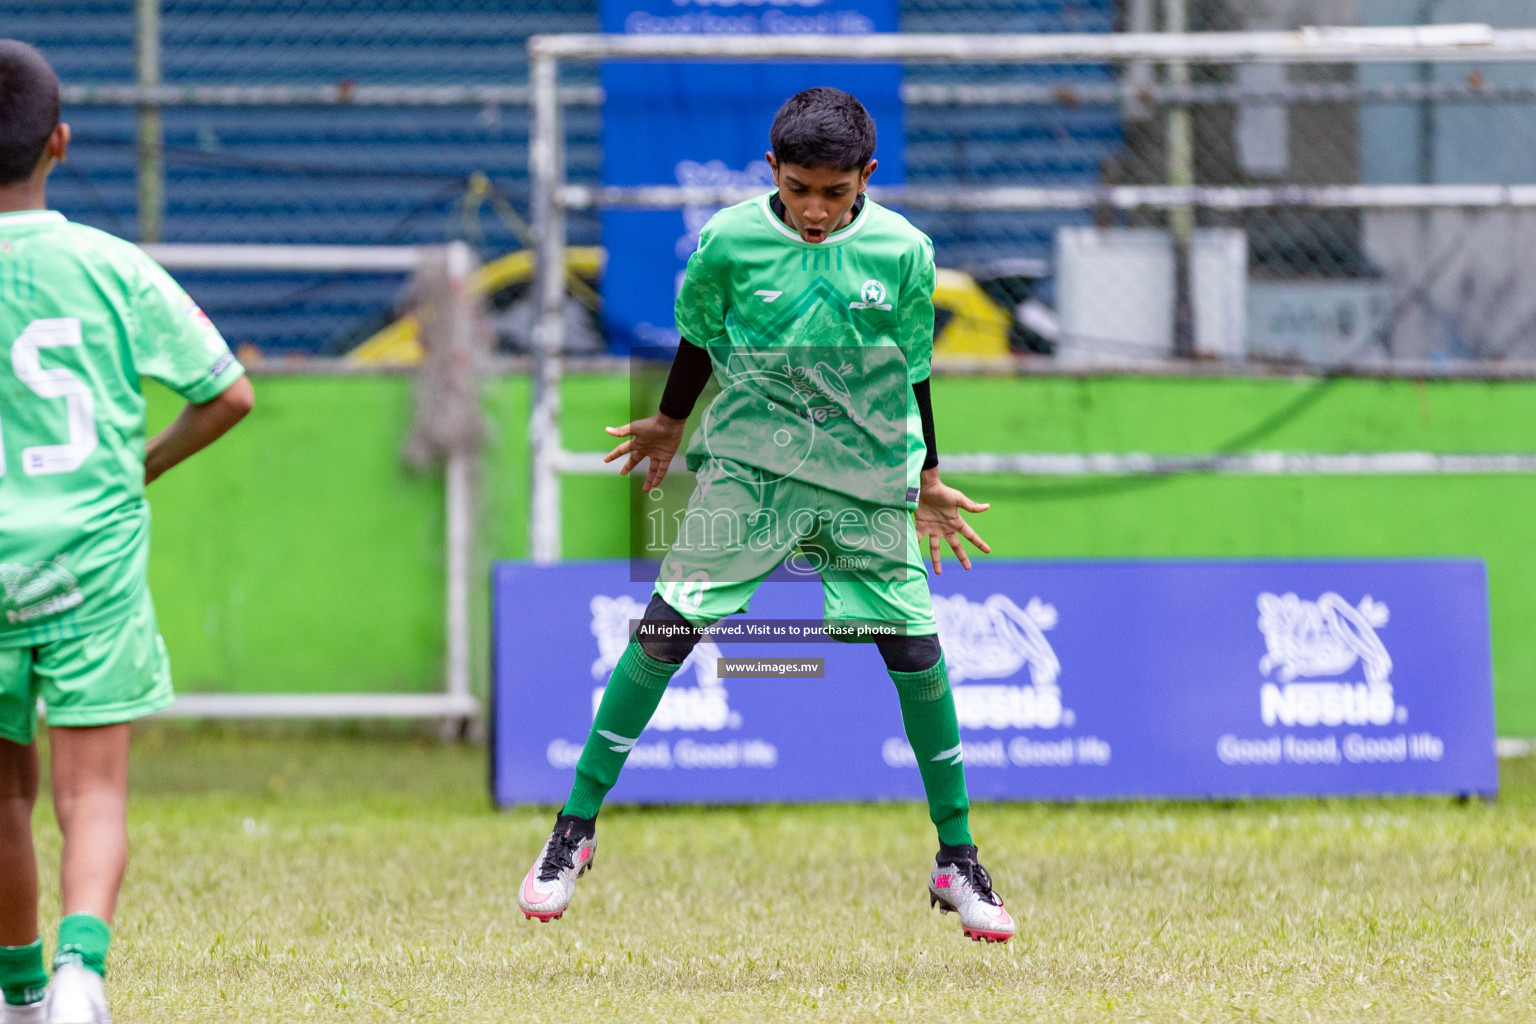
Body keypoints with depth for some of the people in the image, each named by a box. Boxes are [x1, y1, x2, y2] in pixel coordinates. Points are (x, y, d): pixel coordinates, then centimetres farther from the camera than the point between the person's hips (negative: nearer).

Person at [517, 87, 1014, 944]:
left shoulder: (903, 252, -8)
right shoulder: (730, 240, -10)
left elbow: (913, 368, 6)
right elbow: (700, 338, 8)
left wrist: (928, 479, 14)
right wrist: (670, 423, 22)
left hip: (867, 481, 1)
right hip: (748, 468, -1)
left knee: (916, 649, -4)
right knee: (667, 630, -10)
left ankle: (959, 862, 10)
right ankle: (576, 827, 1)